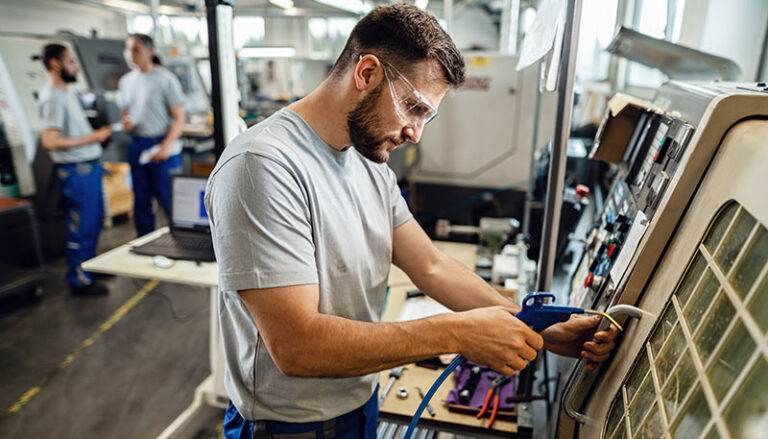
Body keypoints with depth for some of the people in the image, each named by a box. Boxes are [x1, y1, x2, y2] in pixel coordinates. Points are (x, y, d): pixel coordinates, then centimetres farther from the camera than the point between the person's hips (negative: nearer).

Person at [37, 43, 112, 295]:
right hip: (77, 170, -10)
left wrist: (98, 133, 10)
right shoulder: (53, 98, -15)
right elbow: (49, 141, -23)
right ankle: (78, 280, 11)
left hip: (89, 166, 10)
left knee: (94, 221, 19)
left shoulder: (66, 93, 15)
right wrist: (91, 138, -21)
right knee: (82, 226, -1)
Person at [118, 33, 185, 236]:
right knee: (141, 202, 12)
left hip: (161, 144, -6)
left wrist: (165, 146, -20)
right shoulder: (126, 81, 13)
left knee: (169, 200, -5)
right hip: (136, 145, 6)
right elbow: (124, 112, 22)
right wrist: (125, 122, -3)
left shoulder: (165, 79, -5)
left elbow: (179, 118, -9)